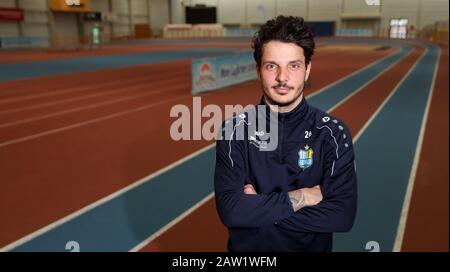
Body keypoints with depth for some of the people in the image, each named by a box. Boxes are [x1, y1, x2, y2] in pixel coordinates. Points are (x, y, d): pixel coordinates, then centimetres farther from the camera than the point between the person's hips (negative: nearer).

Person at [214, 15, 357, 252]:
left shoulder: (332, 133, -13)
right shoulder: (235, 130, -14)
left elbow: (342, 216, -21)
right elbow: (229, 210, -22)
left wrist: (257, 209, -22)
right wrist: (301, 197, -21)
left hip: (313, 246, 0)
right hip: (246, 247, 1)